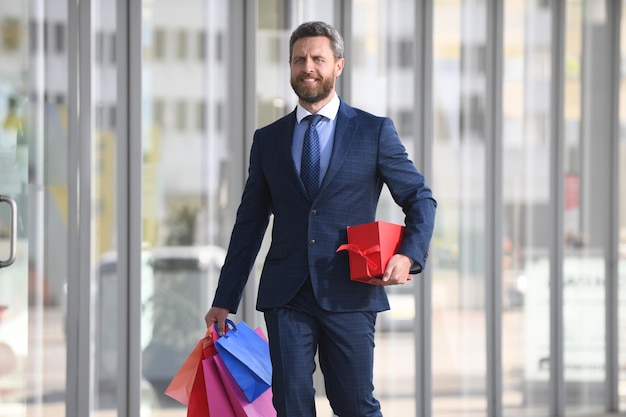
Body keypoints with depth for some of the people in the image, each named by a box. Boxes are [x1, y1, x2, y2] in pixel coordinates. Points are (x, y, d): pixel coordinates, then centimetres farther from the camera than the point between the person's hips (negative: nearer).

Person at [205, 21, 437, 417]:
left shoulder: (375, 131, 5)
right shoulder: (268, 139, 12)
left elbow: (421, 199, 7)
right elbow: (249, 224, 14)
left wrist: (409, 255, -13)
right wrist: (225, 300, 12)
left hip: (349, 295, -2)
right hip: (286, 296, 2)